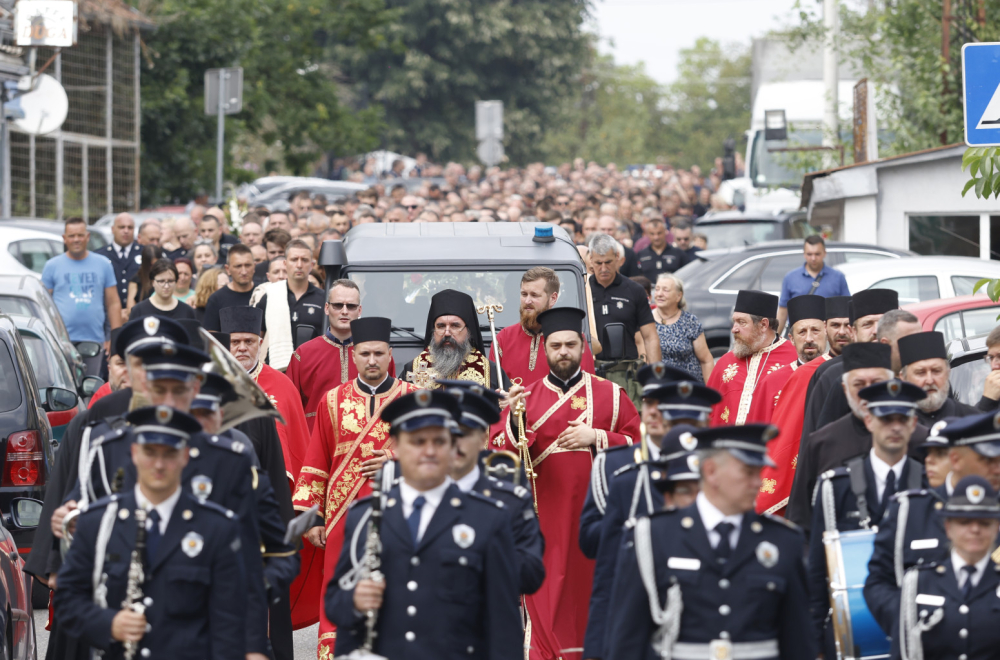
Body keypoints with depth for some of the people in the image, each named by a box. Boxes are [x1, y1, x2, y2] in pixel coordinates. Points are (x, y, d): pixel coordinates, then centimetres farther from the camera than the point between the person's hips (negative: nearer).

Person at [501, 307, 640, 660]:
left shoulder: (610, 395, 8)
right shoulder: (524, 397, 9)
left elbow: (640, 445, 4)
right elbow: (499, 454, 0)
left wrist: (597, 437, -9)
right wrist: (515, 420, -17)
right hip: (544, 517, 0)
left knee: (590, 588, 0)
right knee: (546, 593, -3)